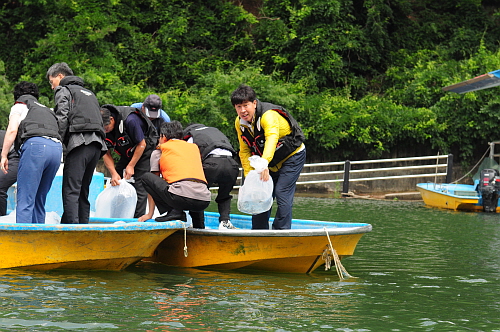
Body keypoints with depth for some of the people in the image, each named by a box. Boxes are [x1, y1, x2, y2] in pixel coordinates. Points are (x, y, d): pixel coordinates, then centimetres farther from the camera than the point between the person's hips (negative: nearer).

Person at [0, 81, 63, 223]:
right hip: (57, 147, 6)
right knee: (39, 199, 13)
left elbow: (12, 130, 4)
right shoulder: (46, 110, 36)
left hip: (35, 144, -6)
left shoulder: (20, 105, 18)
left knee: (25, 200, -8)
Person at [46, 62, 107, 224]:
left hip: (79, 142, -7)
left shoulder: (63, 90, 9)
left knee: (71, 190, -12)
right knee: (83, 190, 11)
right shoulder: (88, 93, 32)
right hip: (97, 145, 7)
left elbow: (62, 119, -7)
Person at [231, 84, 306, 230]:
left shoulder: (269, 116, -32)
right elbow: (245, 151, -3)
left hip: (292, 157, -7)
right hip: (271, 162, 7)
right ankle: (259, 231, 13)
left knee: (281, 193, -16)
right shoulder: (239, 123, -8)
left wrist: (264, 163, -67)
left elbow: (272, 138, -51)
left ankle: (282, 231, -7)